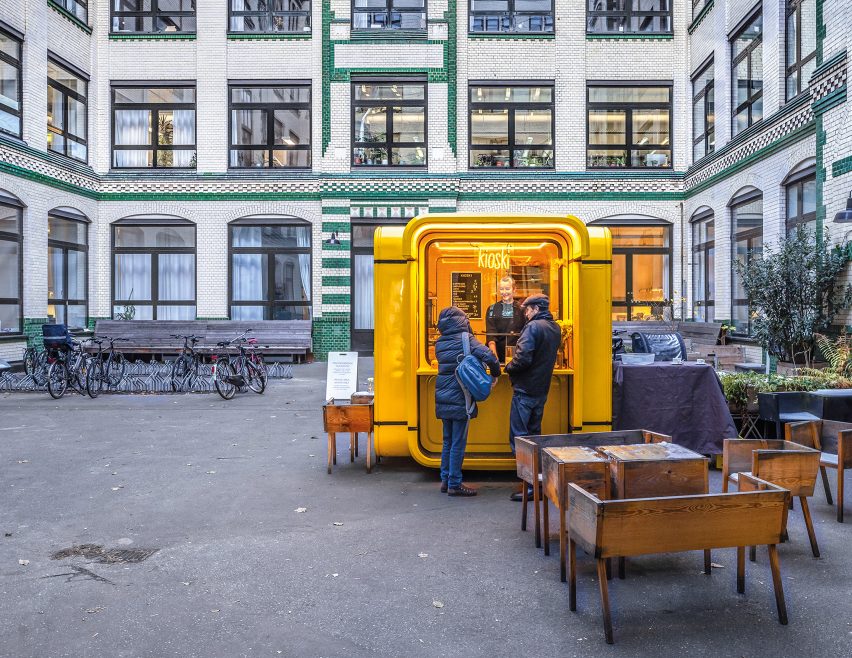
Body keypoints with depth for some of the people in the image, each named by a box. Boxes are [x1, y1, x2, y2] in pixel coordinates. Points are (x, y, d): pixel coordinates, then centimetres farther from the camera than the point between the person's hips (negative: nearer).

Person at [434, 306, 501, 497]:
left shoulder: (440, 344, 7)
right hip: (460, 399, -6)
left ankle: (445, 480, 23)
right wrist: (495, 374, -4)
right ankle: (454, 484, 6)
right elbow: (489, 357, -22)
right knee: (458, 442, 1)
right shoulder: (466, 340, -11)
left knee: (448, 440, 16)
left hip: (443, 399, 6)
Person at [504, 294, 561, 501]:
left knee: (519, 437, -4)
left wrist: (508, 367, -6)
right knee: (534, 434, 18)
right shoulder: (555, 329, 11)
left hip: (525, 391, -9)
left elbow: (523, 359, -24)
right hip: (542, 390, 9)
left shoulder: (533, 327, -16)